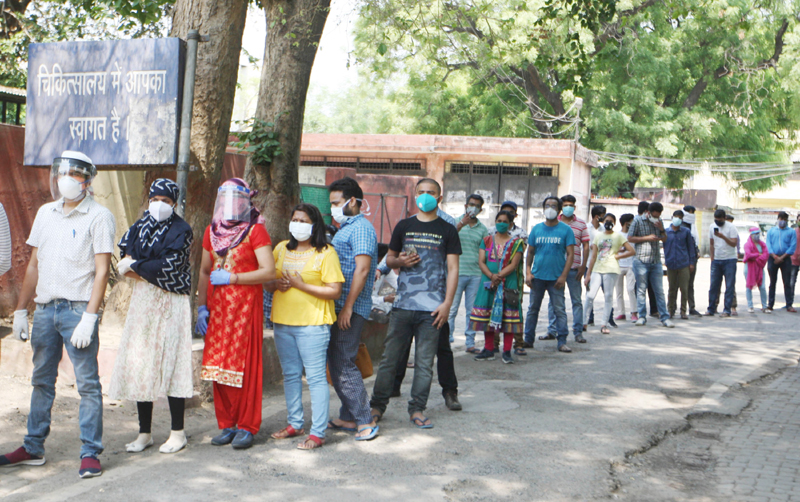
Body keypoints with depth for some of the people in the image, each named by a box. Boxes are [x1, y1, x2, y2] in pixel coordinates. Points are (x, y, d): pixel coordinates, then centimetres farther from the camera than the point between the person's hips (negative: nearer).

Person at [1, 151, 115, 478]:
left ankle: (90, 453, 3)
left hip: (78, 309, -6)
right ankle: (33, 448, 23)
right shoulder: (46, 213, 14)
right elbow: (34, 265, 18)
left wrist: (89, 318, -16)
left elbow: (102, 271, -9)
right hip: (45, 308, 6)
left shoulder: (98, 217, -4)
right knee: (42, 381, 13)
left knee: (87, 383, -4)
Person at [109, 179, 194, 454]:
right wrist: (151, 272, -12)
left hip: (170, 303, -5)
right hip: (142, 300, 5)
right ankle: (144, 433, 13)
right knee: (139, 364, 4)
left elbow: (170, 266, -14)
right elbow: (126, 252, 4)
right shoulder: (141, 225, 13)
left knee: (170, 362, -5)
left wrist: (135, 267, -7)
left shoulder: (181, 230, -4)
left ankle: (178, 432, 4)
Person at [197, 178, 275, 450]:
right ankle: (227, 424, 15)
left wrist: (231, 277, -13)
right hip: (217, 308, 5)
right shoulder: (212, 231, 13)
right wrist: (201, 306, 9)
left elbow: (269, 271, -13)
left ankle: (246, 427, 5)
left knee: (245, 365, -4)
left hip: (246, 306, -5)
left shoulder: (255, 231, -4)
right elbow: (204, 271, 17)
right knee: (218, 365, 4)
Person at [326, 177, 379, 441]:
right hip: (340, 306, 10)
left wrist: (348, 307, -22)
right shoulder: (345, 229, 20)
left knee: (343, 364, -9)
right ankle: (348, 417, 20)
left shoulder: (361, 228, -12)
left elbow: (362, 269, -20)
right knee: (337, 362, 13)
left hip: (351, 307, -10)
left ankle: (365, 421, -5)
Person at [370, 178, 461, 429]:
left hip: (432, 308, -1)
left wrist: (447, 303, -6)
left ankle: (417, 409, 12)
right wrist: (400, 261, -5)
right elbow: (389, 258, 19)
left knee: (425, 362, 2)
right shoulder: (404, 226, 12)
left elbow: (452, 269, 4)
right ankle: (377, 405, 16)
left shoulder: (447, 230, 6)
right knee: (390, 358, 4)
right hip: (403, 305, 2)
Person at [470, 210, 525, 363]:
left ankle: (507, 352, 3)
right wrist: (491, 276, -15)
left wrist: (499, 276, -16)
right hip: (488, 283, 3)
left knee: (508, 316, -4)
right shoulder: (487, 241, 11)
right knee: (487, 316, 4)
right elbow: (481, 262, 2)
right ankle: (489, 350, 14)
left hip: (508, 284, -3)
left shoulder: (515, 242, 3)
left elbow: (514, 265, -6)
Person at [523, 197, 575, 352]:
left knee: (560, 310, -2)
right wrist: (528, 272, 0)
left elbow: (570, 254, -2)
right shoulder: (537, 229, 8)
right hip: (537, 276, 3)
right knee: (533, 308, 9)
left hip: (556, 278, -2)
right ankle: (528, 339, 17)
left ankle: (562, 342, 2)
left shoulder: (566, 230, 1)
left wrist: (563, 276, -10)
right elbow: (530, 252, 12)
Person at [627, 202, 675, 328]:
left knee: (659, 290, 2)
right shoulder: (638, 220, -2)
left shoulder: (659, 221, 12)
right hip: (641, 260, -4)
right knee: (641, 290, 1)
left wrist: (662, 230, -2)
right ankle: (642, 317, 9)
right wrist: (647, 238, -12)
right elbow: (630, 238, -4)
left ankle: (664, 318, 4)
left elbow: (664, 239, 19)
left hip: (656, 261, 4)